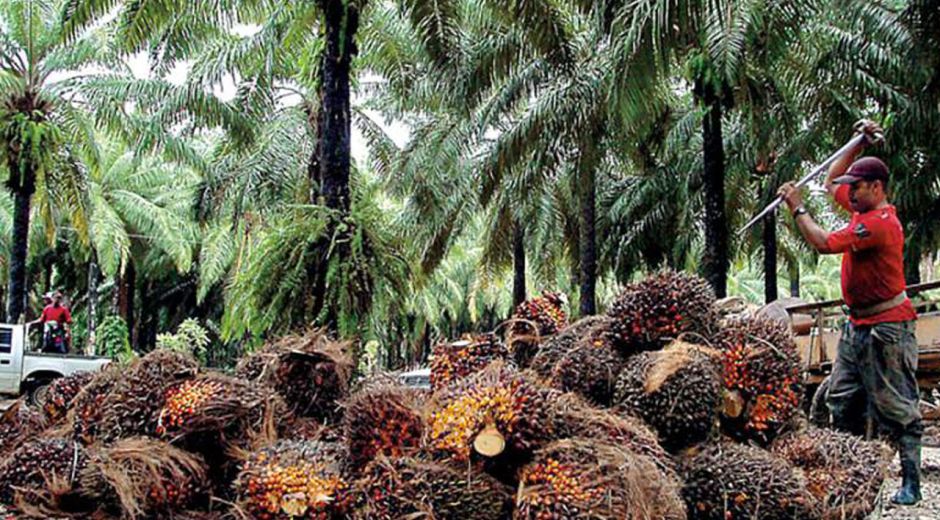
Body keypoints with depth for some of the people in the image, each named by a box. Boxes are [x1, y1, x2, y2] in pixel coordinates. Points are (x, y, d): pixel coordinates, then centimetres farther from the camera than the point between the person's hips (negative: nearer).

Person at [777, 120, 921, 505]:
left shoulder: (879, 222, -21)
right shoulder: (864, 209, 9)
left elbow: (824, 243, -24)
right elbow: (831, 183, 25)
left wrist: (797, 209, -13)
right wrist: (860, 144, 16)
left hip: (886, 328, -10)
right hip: (858, 325, 10)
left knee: (896, 408, -4)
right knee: (841, 402, 11)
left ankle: (910, 483, 2)